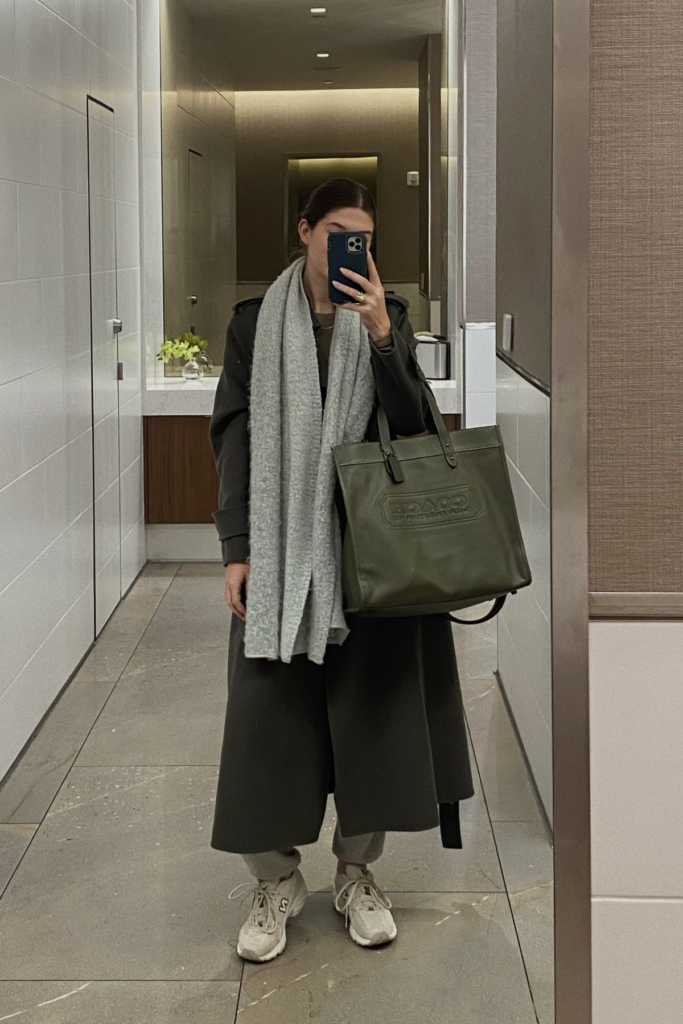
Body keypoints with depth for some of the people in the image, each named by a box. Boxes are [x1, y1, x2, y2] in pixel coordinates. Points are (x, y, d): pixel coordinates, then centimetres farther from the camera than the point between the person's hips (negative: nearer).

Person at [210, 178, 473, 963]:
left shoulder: (389, 316, 5)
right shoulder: (256, 322, 3)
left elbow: (412, 425, -5)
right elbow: (234, 436, 0)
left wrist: (380, 335, -17)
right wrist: (237, 548, -7)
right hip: (280, 541, -1)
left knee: (370, 700, 5)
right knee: (270, 706, -1)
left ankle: (358, 873, 21)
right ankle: (274, 880, 14)